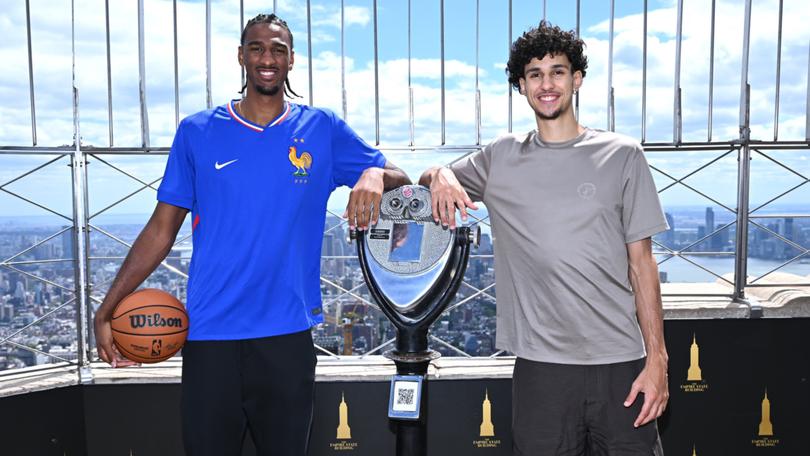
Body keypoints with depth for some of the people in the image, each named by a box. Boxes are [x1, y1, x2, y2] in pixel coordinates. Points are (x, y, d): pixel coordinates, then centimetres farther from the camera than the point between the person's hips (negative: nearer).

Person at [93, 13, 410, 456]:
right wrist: (107, 308, -1)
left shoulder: (322, 129, 3)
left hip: (287, 335, 0)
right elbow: (162, 229, 4)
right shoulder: (197, 132, 3)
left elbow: (399, 179, 6)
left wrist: (375, 175, -18)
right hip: (208, 336, 0)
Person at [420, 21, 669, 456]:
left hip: (621, 362, 0)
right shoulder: (501, 157, 6)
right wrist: (441, 174, -6)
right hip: (541, 365, 1)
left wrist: (657, 358, -2)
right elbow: (426, 178, 19)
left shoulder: (621, 155, 3)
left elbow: (641, 262, 3)